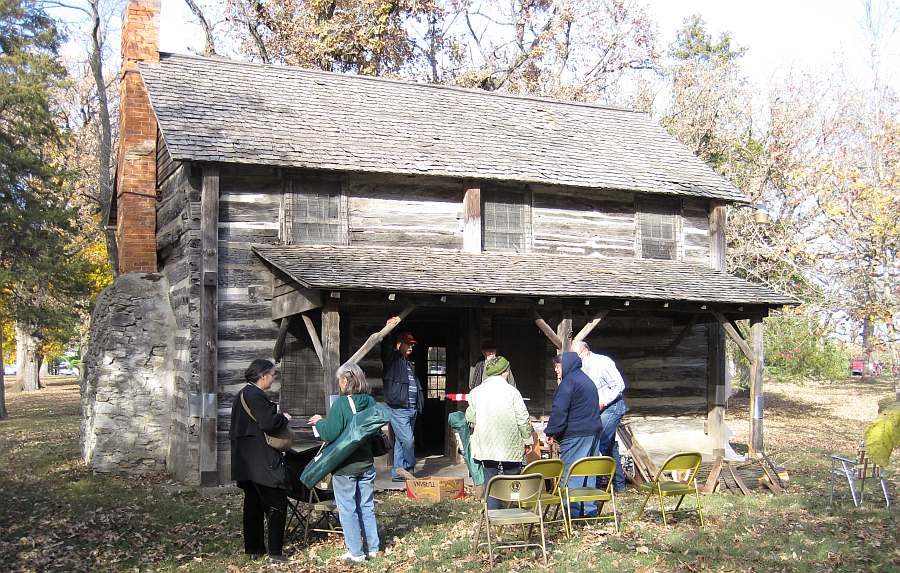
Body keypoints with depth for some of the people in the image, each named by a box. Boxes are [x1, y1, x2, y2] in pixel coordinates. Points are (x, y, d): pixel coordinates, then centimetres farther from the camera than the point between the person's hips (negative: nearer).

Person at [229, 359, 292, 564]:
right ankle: (275, 553, -3)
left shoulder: (242, 395, 16)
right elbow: (268, 423, -24)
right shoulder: (256, 396, -16)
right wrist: (283, 417, -5)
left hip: (245, 462, 10)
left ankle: (253, 549, 20)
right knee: (276, 504, -4)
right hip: (262, 461, -10)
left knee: (252, 504, 14)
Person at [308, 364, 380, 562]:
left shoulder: (341, 403, -18)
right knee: (367, 507, 16)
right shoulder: (370, 402, -1)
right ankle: (372, 548, 22)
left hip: (345, 467, -6)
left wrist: (320, 422, -2)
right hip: (366, 464, 6)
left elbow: (330, 434, -21)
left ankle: (356, 552, 8)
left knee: (347, 509, 5)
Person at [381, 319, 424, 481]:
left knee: (401, 441, 10)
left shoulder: (410, 365, 25)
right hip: (398, 408, -8)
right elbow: (385, 348, -21)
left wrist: (418, 405, 19)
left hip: (411, 409, 8)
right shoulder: (392, 359, 0)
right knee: (408, 440, -13)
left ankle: (397, 472, 14)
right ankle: (409, 468, 3)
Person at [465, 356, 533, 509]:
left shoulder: (476, 392, 2)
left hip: (486, 446, 3)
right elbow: (523, 419, -8)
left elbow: (470, 417, 11)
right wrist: (528, 440, 4)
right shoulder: (511, 391, -9)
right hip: (510, 447, -3)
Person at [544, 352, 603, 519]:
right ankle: (590, 510, 17)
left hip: (575, 436, -9)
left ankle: (574, 512, -6)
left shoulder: (568, 382, -11)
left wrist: (551, 432, -10)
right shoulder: (587, 380, 20)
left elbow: (559, 410, -18)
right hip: (594, 431, 10)